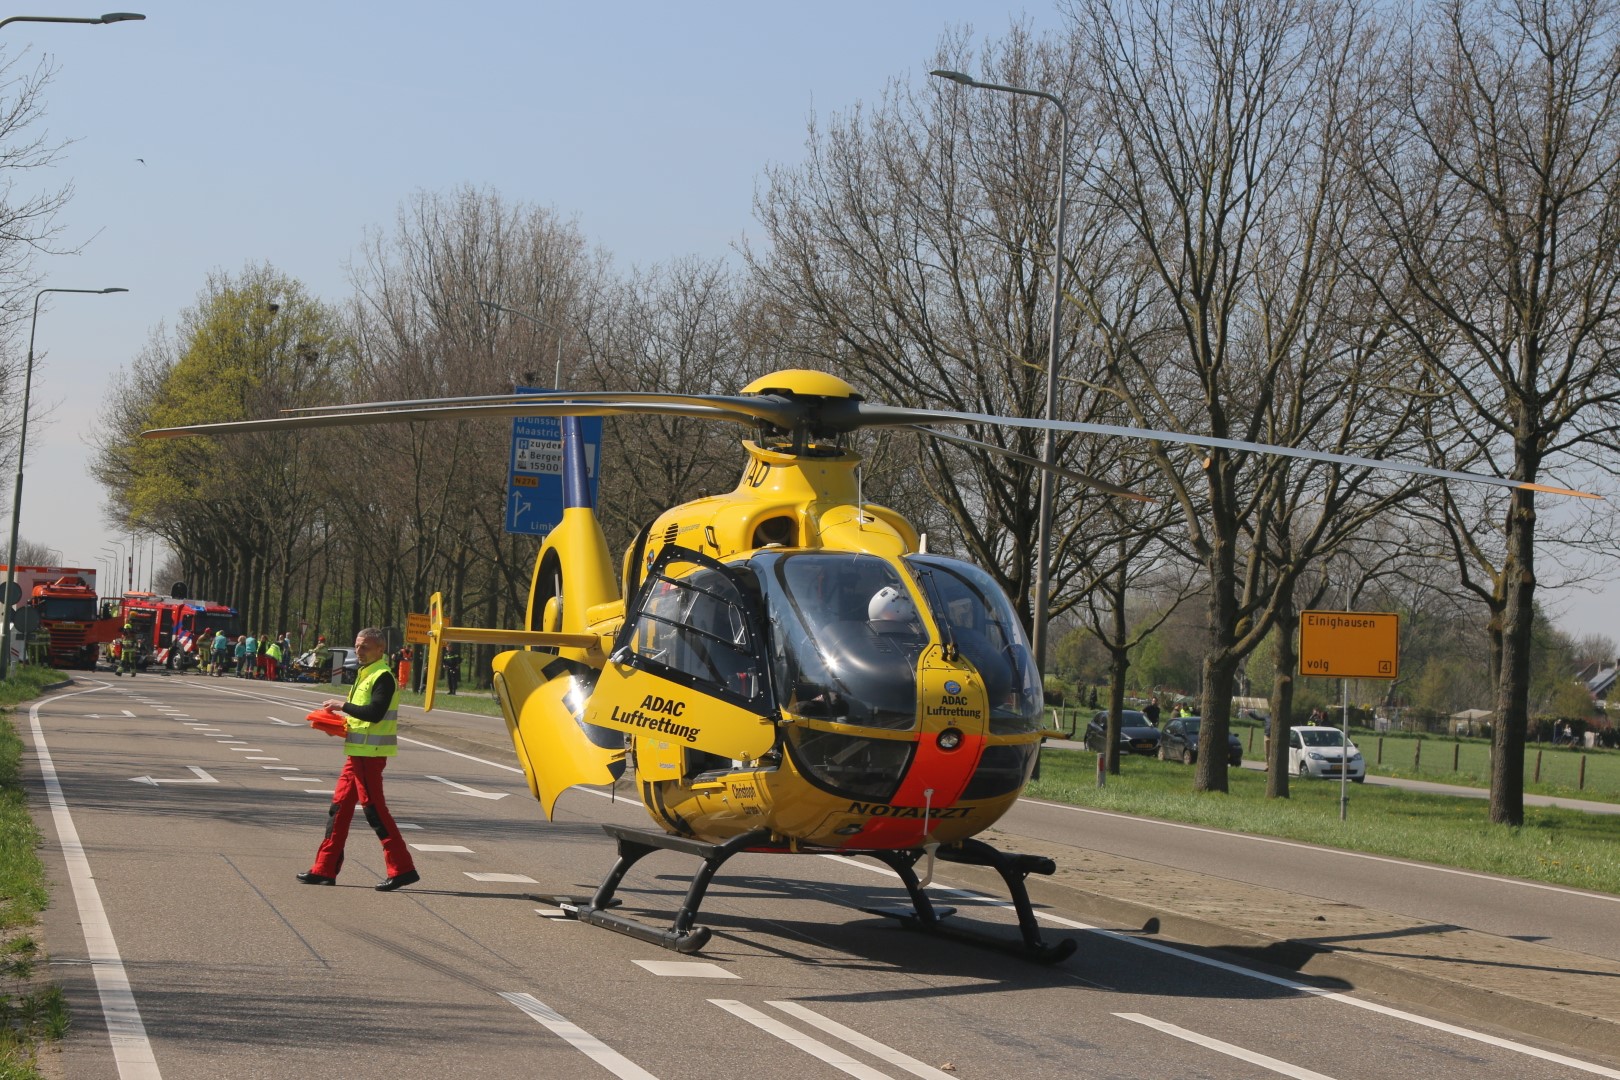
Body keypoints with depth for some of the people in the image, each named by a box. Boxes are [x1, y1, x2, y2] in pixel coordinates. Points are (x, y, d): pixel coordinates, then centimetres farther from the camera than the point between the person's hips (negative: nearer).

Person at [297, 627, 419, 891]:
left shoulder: (383, 677, -13)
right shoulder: (367, 674, 19)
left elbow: (375, 712, -24)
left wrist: (343, 706, -15)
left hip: (369, 753, -10)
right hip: (358, 751, 10)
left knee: (374, 808, -9)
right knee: (339, 806, 10)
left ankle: (402, 868, -6)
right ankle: (325, 869, 15)